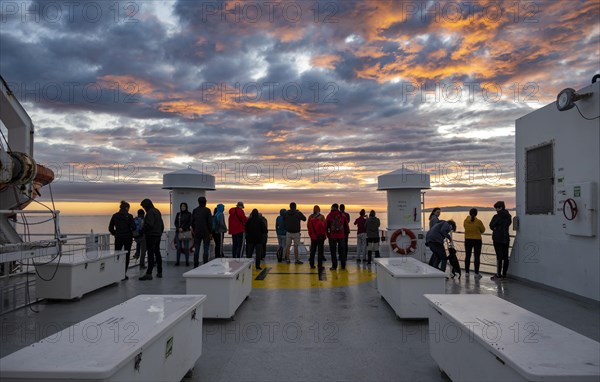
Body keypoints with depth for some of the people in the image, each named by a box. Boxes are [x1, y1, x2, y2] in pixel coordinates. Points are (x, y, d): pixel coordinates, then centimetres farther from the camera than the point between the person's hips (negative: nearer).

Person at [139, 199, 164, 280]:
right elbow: (162, 224, 19)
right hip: (158, 235, 9)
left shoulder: (150, 212, -14)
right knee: (157, 253, 14)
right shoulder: (157, 211, 15)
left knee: (151, 254, -10)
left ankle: (149, 273, -10)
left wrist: (142, 231, -12)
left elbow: (149, 224, -23)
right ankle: (159, 272, 19)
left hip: (151, 236, -9)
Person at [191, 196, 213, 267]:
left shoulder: (195, 210, 5)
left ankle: (196, 265, 9)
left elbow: (192, 222, 10)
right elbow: (210, 222, -9)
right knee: (206, 249, 1)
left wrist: (194, 230, 17)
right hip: (206, 232, -4)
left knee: (196, 250, 7)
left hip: (197, 232, 4)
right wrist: (210, 232, -1)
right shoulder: (207, 210, -8)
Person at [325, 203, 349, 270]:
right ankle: (343, 266, 12)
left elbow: (326, 225, -3)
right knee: (341, 251, 11)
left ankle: (334, 266, 2)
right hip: (341, 236, 3)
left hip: (332, 236, -2)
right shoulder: (342, 215, 4)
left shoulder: (329, 215, -4)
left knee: (333, 251, 4)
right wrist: (344, 233, 17)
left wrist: (327, 234, 9)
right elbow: (346, 225, 8)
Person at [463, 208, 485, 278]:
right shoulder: (478, 221, -14)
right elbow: (483, 230, -2)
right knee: (477, 257, 2)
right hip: (477, 240, -3)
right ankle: (476, 273, 2)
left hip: (468, 240, 3)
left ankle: (466, 272, 15)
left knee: (467, 256, 11)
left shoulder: (465, 221, -6)